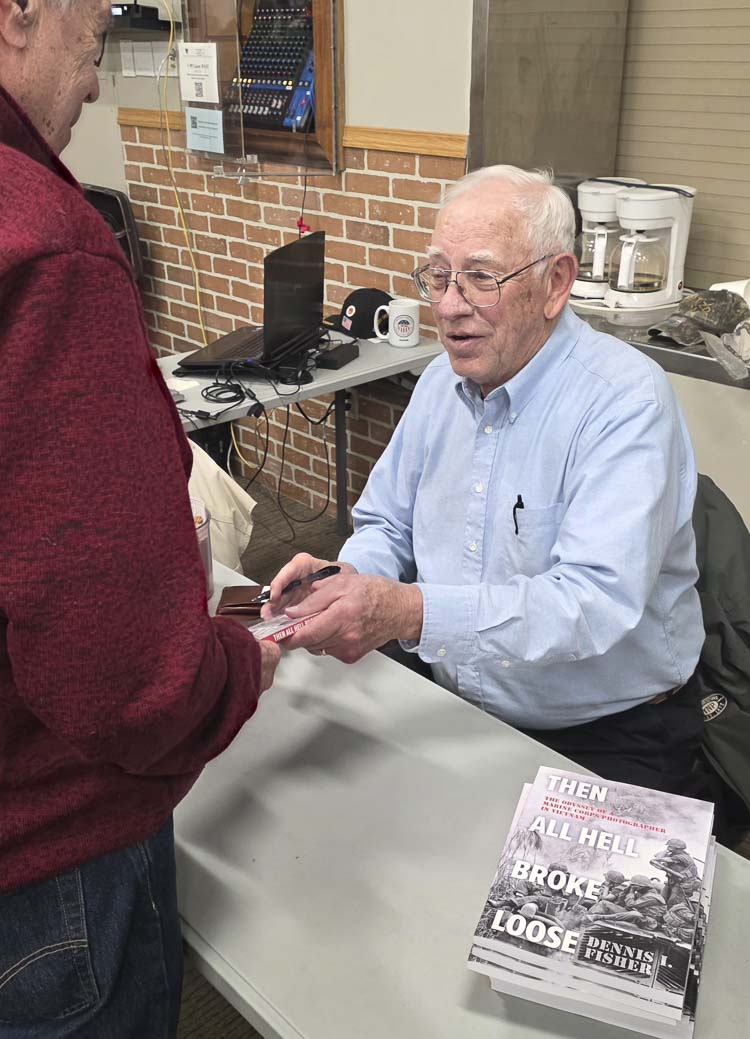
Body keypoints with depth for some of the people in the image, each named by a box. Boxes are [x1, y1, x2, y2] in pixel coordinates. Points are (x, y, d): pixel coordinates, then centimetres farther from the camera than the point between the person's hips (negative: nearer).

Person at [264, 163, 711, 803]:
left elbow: (596, 602, -30)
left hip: (607, 742, -6)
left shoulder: (627, 401, -19)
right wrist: (343, 580, -10)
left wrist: (409, 610, -41)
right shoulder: (443, 381, 5)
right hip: (455, 710, 6)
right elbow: (388, 527, 13)